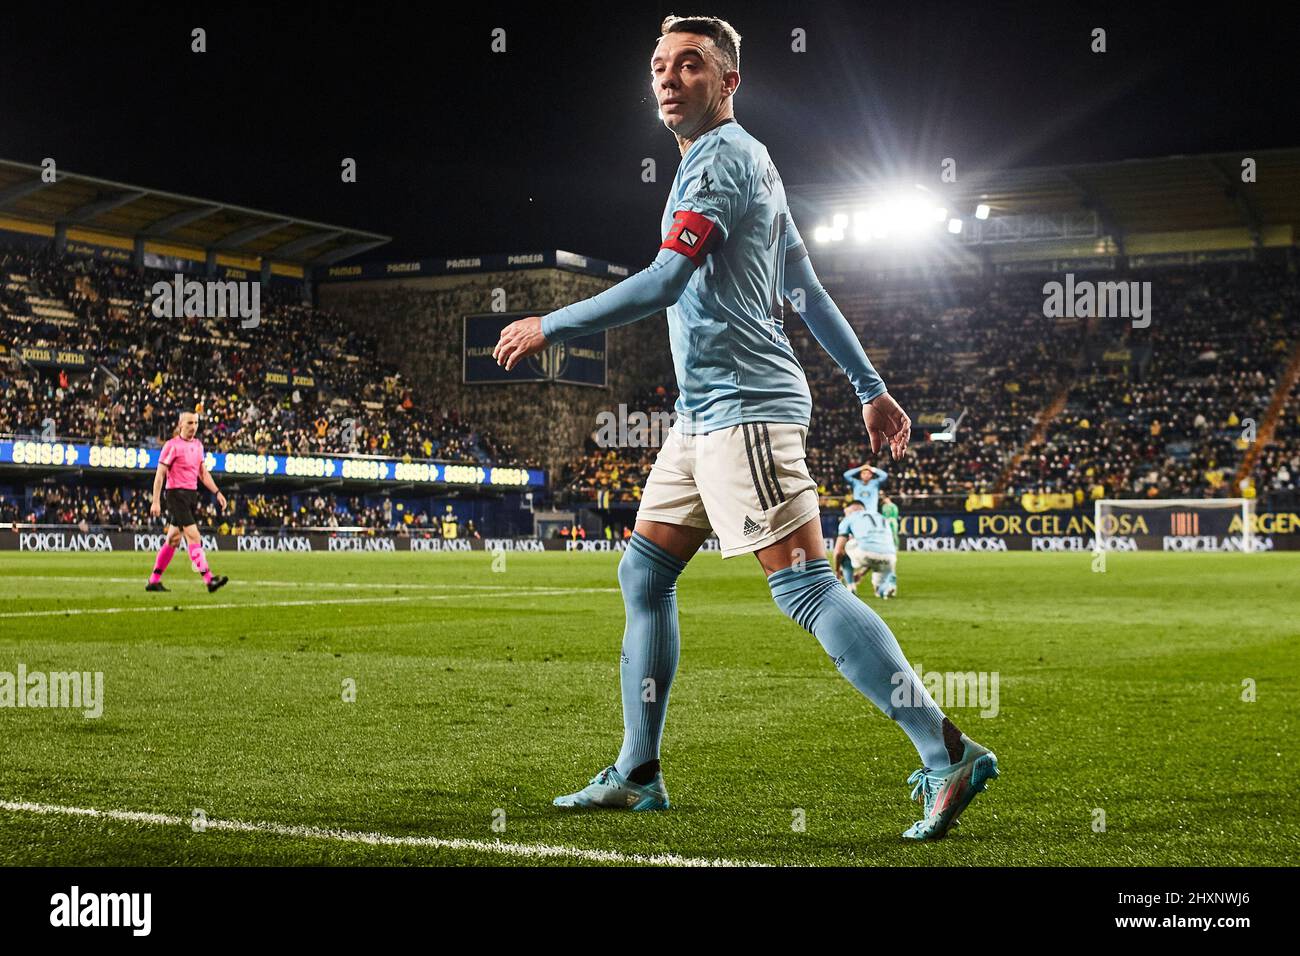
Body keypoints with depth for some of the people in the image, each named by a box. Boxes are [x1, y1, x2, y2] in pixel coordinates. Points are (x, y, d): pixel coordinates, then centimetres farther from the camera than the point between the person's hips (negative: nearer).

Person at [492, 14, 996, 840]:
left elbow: (662, 284, -19)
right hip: (705, 413, 10)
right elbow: (808, 289, 22)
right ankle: (638, 774, 19)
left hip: (745, 406, -10)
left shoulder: (725, 157, -10)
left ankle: (948, 756, -14)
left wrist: (549, 327, -9)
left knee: (806, 587, -15)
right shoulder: (743, 162, 22)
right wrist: (872, 388, 23)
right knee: (643, 574, 12)